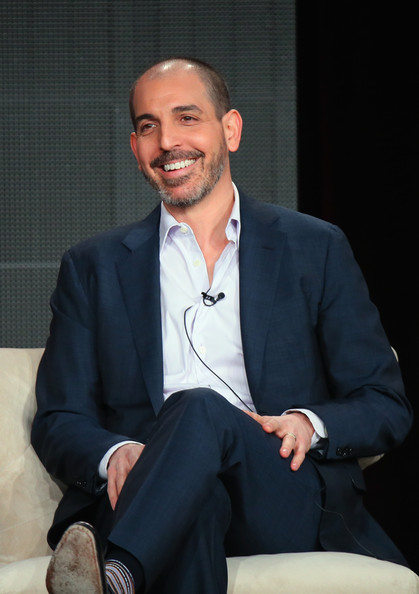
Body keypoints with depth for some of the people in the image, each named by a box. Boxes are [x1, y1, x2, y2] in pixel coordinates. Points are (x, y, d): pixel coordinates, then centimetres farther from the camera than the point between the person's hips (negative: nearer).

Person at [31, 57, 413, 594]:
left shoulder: (316, 249, 16)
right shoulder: (94, 267, 20)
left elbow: (387, 407, 15)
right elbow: (57, 422, 14)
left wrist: (308, 424, -9)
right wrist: (114, 454, -11)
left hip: (287, 505, 0)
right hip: (142, 502, 0)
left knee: (202, 409, -36)